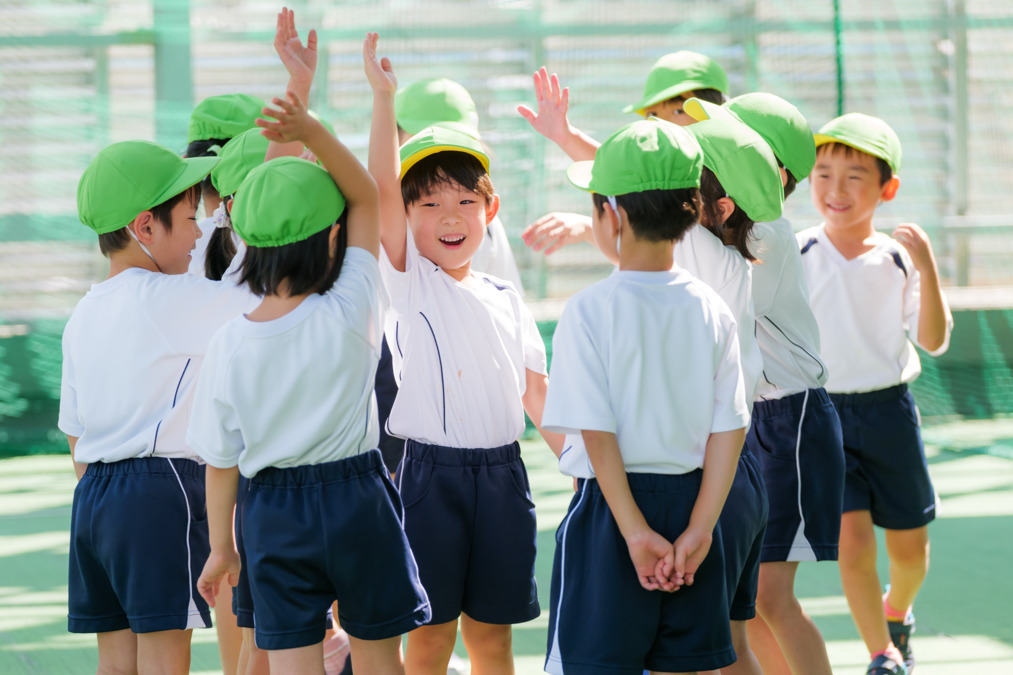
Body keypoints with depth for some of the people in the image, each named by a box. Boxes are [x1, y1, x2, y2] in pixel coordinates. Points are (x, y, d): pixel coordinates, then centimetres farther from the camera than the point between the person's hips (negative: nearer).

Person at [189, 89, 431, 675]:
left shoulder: (230, 342, -9)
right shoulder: (350, 315, -15)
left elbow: (221, 460, -2)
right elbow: (367, 195, -7)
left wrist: (222, 546, 10)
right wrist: (311, 131, -18)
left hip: (273, 513, 1)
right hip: (355, 498, -1)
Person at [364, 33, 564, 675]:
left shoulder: (506, 299, 12)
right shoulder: (409, 279, 0)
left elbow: (537, 389, 15)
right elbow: (382, 189, -13)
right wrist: (384, 97, -20)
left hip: (502, 473, 4)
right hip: (433, 471, -3)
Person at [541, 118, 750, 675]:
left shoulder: (590, 310, -11)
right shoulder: (710, 310, 1)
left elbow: (597, 432, -15)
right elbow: (729, 429, -2)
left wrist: (636, 530, -12)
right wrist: (699, 529, -4)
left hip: (610, 504, -4)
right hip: (690, 499, 4)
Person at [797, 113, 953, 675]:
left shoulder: (898, 260, -2)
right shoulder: (792, 255, -3)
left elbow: (933, 341, -7)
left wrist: (927, 268, -19)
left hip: (889, 412, 1)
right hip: (820, 413, -1)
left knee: (910, 548, 10)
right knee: (852, 539, -12)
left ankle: (896, 613, 43)